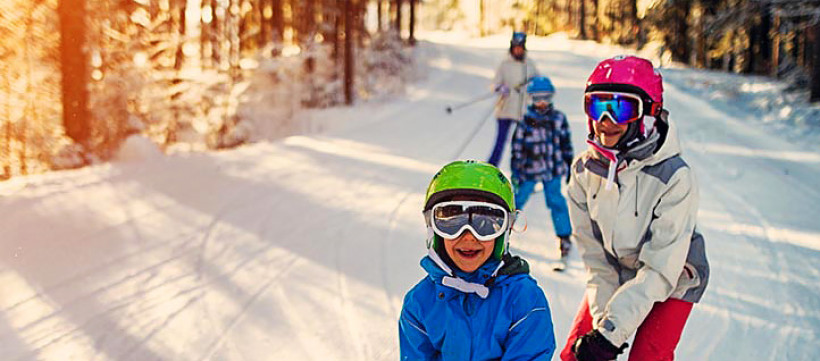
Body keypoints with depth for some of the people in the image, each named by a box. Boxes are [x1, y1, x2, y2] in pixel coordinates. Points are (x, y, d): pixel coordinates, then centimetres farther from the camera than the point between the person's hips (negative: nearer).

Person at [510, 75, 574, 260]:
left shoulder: (558, 119, 0)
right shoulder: (525, 121, -6)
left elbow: (566, 143, 10)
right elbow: (517, 146, -1)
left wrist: (570, 166, 11)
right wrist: (515, 171, -3)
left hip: (553, 169, 0)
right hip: (529, 169, 0)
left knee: (555, 201, -1)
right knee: (518, 199, 6)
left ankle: (564, 237, 11)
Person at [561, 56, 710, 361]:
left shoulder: (675, 178, -30)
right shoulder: (585, 171, -14)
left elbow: (660, 269, -30)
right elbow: (594, 256, -10)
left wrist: (612, 330, -35)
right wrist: (603, 320, -20)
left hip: (672, 281, -4)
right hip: (615, 277, 4)